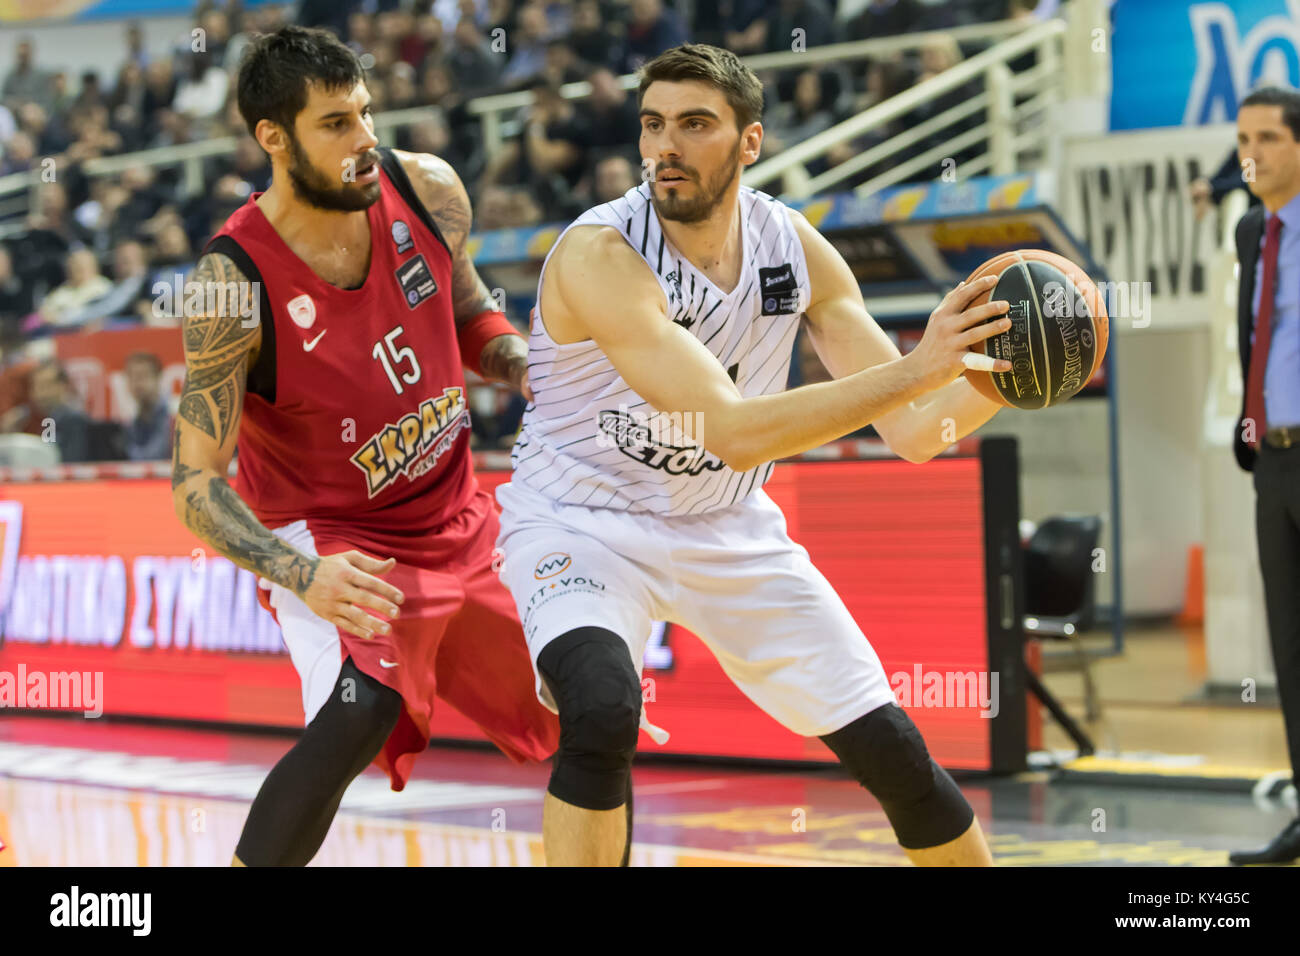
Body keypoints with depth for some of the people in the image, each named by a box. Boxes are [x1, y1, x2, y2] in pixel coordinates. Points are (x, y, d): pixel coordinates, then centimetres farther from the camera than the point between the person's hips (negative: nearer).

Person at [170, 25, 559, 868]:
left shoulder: (427, 191, -11)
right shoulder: (236, 283, -26)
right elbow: (196, 484, -24)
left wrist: (539, 377, -10)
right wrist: (304, 578, -39)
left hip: (458, 517, 6)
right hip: (332, 539, -6)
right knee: (362, 708, -33)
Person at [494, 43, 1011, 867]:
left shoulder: (795, 247, -9)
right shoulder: (599, 254, -27)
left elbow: (912, 430, -6)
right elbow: (734, 431, -36)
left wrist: (1001, 368, -26)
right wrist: (916, 369, -40)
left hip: (726, 530, 5)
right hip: (581, 522, -5)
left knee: (890, 749, 4)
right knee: (602, 714, -34)